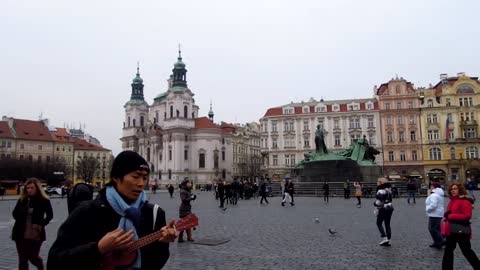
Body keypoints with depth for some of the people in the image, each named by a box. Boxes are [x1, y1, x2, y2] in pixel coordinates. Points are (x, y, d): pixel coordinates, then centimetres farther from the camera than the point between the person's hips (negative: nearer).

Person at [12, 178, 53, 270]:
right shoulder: (22, 200, 3)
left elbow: (50, 215, -1)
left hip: (36, 234, -3)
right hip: (21, 233, 3)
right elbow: (15, 214, 1)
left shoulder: (44, 200, -5)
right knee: (22, 259, 6)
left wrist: (42, 224, -12)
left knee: (33, 256, 6)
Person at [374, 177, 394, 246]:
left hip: (383, 209, -8)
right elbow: (390, 200, 16)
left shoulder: (381, 191, -16)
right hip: (390, 208, 8)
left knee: (379, 223, 5)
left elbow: (379, 202, -19)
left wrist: (376, 210, -12)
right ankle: (388, 240, 14)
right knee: (387, 224, 11)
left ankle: (384, 238, -3)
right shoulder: (389, 190, 11)